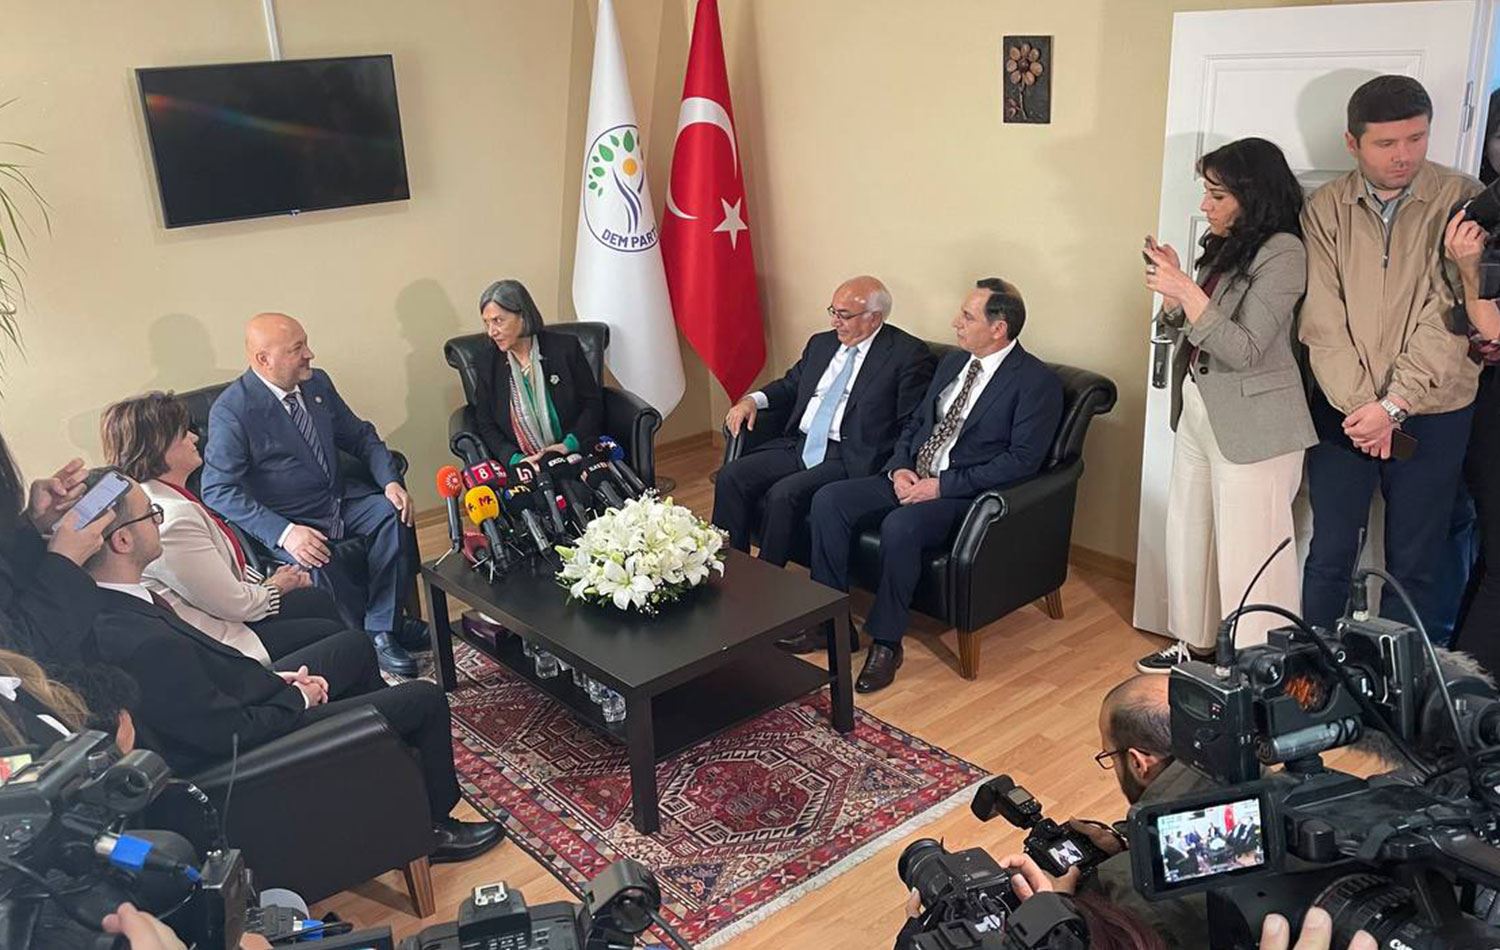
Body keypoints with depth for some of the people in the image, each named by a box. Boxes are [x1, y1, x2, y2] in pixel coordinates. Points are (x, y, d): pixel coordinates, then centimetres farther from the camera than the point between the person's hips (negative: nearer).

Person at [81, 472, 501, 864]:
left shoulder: (103, 605, -8)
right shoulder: (143, 645, -37)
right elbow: (234, 733, -28)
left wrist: (277, 679, -1)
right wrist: (298, 698, -11)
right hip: (257, 744, -9)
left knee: (355, 644, 24)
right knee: (427, 699, -1)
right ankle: (432, 828, 22)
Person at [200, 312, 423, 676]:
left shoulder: (317, 382, 4)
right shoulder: (231, 410, -16)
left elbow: (360, 436, 13)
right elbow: (218, 490, -20)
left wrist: (391, 481, -7)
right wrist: (283, 532, -32)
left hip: (341, 499, 6)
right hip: (286, 521, -6)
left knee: (394, 513, -20)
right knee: (318, 563, -34)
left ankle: (383, 627, -13)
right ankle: (365, 638, -7)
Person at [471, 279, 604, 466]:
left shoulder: (565, 347, 3)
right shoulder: (487, 365, 9)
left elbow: (593, 403, 6)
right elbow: (485, 426, 9)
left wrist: (569, 445, -9)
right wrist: (515, 459, -9)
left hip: (574, 457, -1)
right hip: (521, 469, 1)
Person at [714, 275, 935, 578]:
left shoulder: (909, 355, -4)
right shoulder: (821, 343, 17)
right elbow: (790, 385, 29)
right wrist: (753, 399, 9)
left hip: (848, 458, -7)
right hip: (797, 445, 7)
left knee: (784, 494, -29)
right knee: (731, 477, -11)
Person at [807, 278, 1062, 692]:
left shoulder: (1037, 382, -9)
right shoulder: (953, 362, 15)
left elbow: (1022, 460, -17)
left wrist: (942, 485, -20)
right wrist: (900, 467, -1)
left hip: (964, 493, -7)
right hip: (910, 478, 8)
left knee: (900, 526, -35)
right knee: (828, 500, -12)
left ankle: (885, 642, -17)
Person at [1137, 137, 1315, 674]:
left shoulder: (1282, 253, -14)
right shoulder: (1224, 247, 9)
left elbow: (1244, 350, -19)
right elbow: (1182, 329, 14)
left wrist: (1186, 291, -21)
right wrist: (1171, 286, -3)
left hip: (1251, 423, -9)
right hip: (1198, 409, 9)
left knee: (1248, 550, -2)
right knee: (1188, 529, 17)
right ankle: (1193, 642, 33)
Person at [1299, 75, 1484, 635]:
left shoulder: (1462, 201, -5)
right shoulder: (1325, 208, 1)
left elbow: (1448, 319, -12)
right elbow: (1323, 320, -5)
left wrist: (1392, 406, -17)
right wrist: (1359, 405, -13)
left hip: (1431, 413, -1)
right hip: (1342, 409, 1)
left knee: (1414, 564, 9)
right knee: (1329, 554, 8)